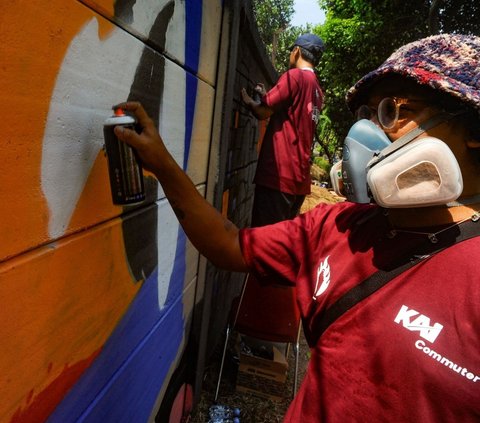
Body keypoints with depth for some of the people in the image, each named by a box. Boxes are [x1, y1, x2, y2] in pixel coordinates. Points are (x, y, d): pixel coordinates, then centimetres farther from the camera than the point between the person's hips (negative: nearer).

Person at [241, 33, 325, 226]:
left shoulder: (295, 75, -6)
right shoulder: (317, 91, 19)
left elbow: (263, 112, -7)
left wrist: (247, 100, 12)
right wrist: (267, 96, 26)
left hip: (279, 174, -9)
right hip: (299, 177, 9)